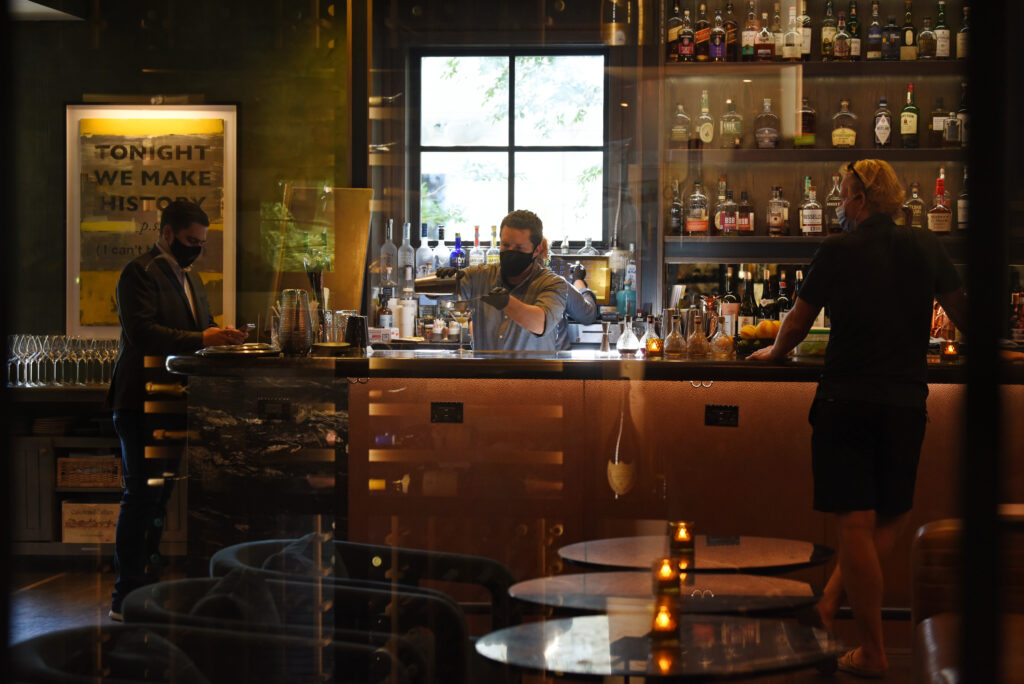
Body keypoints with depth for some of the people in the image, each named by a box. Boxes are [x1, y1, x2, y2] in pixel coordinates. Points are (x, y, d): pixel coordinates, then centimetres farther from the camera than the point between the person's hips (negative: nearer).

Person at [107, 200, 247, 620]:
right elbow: (141, 332, -24)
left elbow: (201, 325, 23)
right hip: (142, 401, -9)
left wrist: (220, 334, -1)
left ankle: (145, 581, 22)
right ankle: (126, 596, -3)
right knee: (142, 495, -8)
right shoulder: (140, 273, -11)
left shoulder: (189, 276, 19)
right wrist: (202, 339, -31)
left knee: (158, 495, 13)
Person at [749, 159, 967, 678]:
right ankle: (832, 600, 3)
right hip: (907, 401, 3)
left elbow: (798, 322, 6)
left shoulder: (839, 251, -3)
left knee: (855, 523, -1)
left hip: (846, 401, -3)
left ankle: (872, 653, 0)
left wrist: (774, 352, 27)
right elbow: (961, 310, 19)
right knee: (891, 518, 18)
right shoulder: (924, 247, 6)